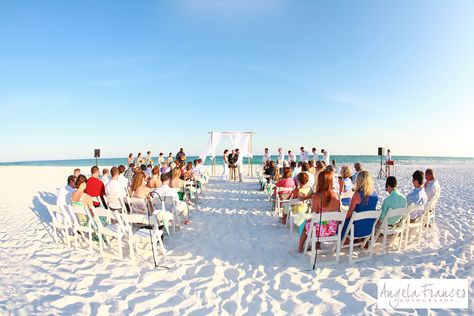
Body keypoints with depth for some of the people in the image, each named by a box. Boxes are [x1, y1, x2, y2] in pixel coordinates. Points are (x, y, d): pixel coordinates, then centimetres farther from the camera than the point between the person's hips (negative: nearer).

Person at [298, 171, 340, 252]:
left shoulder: (317, 196, -21)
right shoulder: (336, 195, -8)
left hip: (320, 230, -4)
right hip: (333, 230, 4)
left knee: (304, 224, 26)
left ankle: (300, 247, 41)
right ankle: (317, 245, 47)